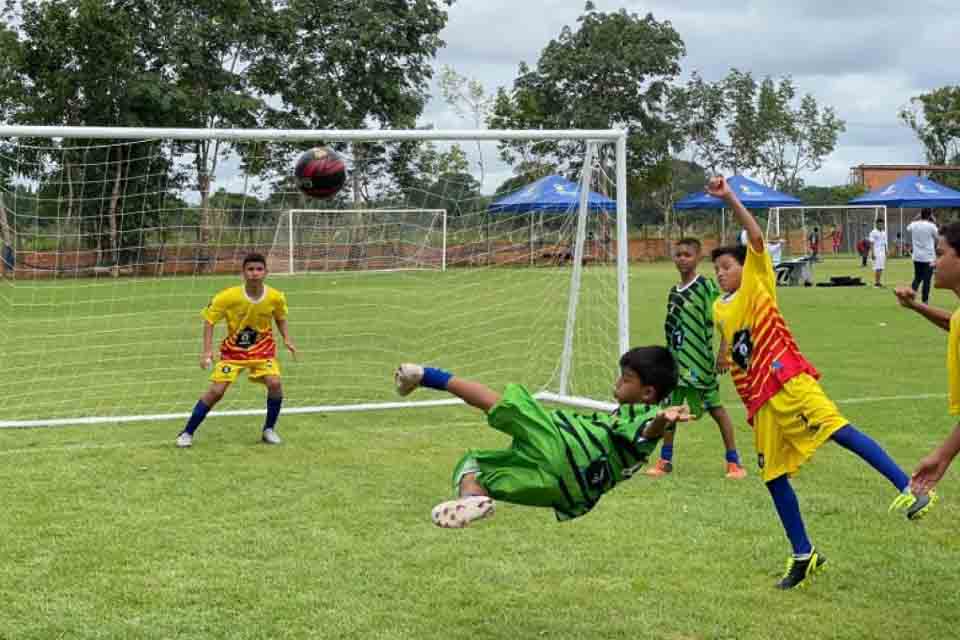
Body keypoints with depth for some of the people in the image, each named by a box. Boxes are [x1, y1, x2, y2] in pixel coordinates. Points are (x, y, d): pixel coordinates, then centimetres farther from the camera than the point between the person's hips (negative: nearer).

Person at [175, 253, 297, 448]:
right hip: (233, 349, -2)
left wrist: (287, 339, -5)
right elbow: (209, 320, -10)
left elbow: (280, 318, 9)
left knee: (275, 383, -21)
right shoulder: (228, 297, -22)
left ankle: (269, 430, 2)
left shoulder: (276, 298, -14)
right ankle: (187, 433, 4)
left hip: (262, 349, 2)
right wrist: (207, 350, -18)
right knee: (216, 391, -11)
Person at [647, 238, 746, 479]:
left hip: (700, 361, -6)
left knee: (716, 409, 0)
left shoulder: (706, 286, -9)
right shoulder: (674, 291, 12)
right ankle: (665, 460, 21)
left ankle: (734, 462, 8)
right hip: (676, 360, 7)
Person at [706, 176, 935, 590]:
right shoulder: (719, 309, 21)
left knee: (836, 428, -29)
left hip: (788, 381, -7)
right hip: (758, 400, 7)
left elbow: (757, 237, -10)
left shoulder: (758, 283, 4)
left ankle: (907, 489, -37)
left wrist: (729, 199, -18)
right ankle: (803, 555, 17)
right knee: (773, 476, 6)